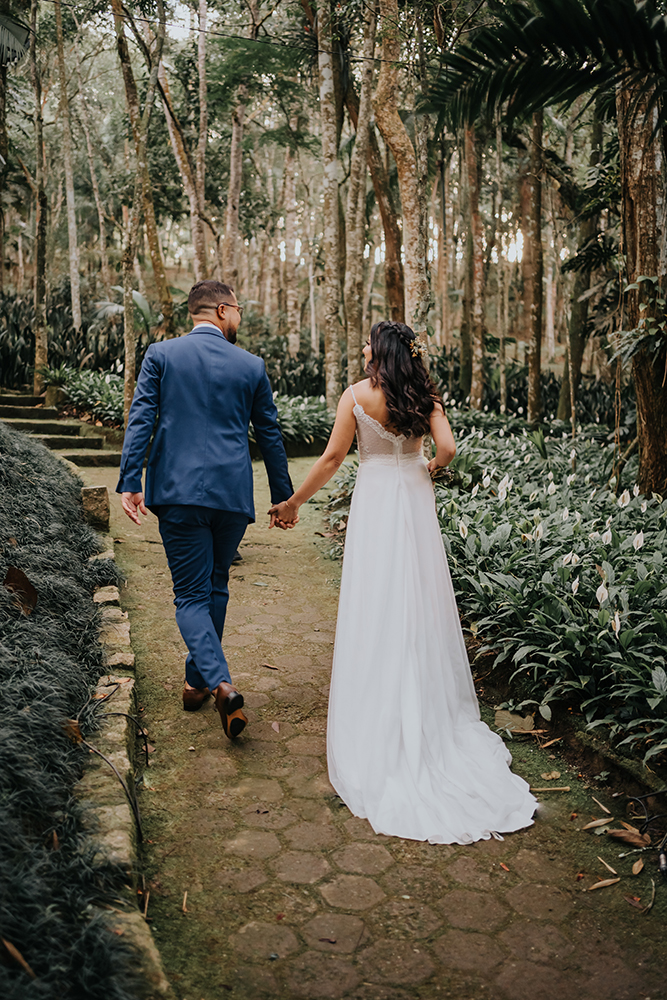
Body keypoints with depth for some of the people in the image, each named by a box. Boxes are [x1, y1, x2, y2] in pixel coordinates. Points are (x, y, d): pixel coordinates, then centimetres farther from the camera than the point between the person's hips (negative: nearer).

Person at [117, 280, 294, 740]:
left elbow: (140, 421, -5)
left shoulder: (161, 355, 4)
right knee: (215, 587, 18)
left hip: (178, 492, -1)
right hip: (233, 494, 2)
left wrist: (130, 482, -6)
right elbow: (270, 436, 9)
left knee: (192, 595, 4)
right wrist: (283, 496, 16)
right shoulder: (252, 365, 6)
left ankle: (220, 683, -16)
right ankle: (197, 680, 30)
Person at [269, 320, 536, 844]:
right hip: (417, 504, 4)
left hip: (375, 503, -3)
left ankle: (381, 727, 12)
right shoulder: (424, 396, 2)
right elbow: (447, 448, -8)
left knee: (377, 613, 4)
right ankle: (432, 715, 23)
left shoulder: (357, 395, -7)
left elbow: (332, 457, -7)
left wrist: (294, 502, 3)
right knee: (420, 609, 12)